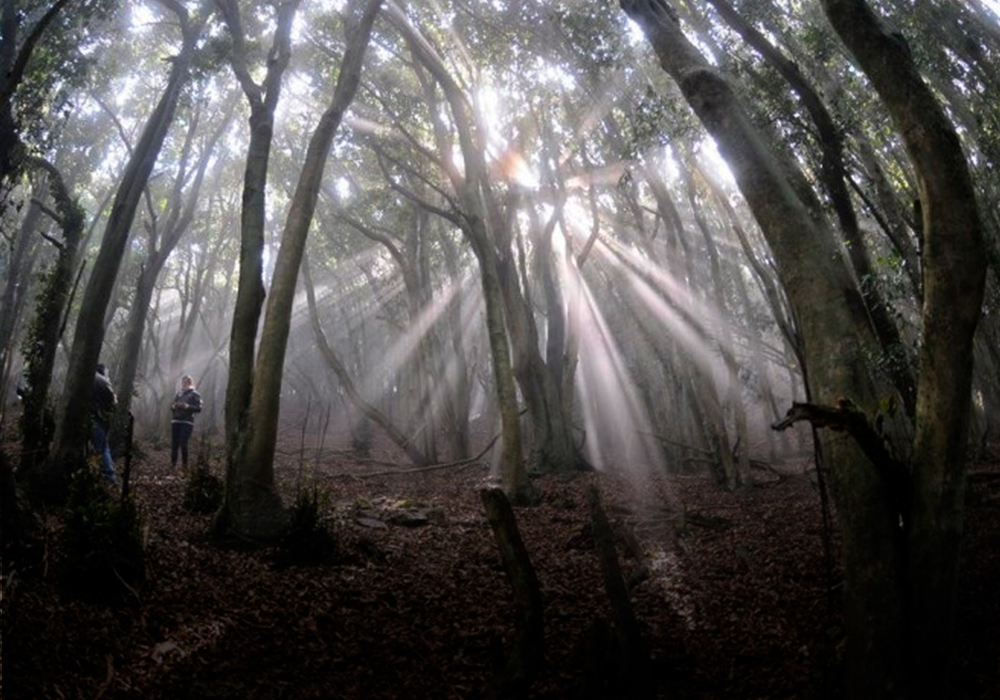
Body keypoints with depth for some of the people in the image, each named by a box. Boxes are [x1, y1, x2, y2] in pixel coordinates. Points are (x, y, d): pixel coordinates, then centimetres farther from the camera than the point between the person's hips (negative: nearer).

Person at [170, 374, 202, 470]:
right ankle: (173, 465, 5)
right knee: (174, 444, 1)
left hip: (187, 422, -4)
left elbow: (198, 409, -5)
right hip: (175, 421, 4)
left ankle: (185, 466, -5)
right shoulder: (178, 394, 17)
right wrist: (174, 406, -3)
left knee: (183, 444, -12)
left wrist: (186, 406, -17)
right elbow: (171, 407, 20)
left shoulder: (195, 395, 3)